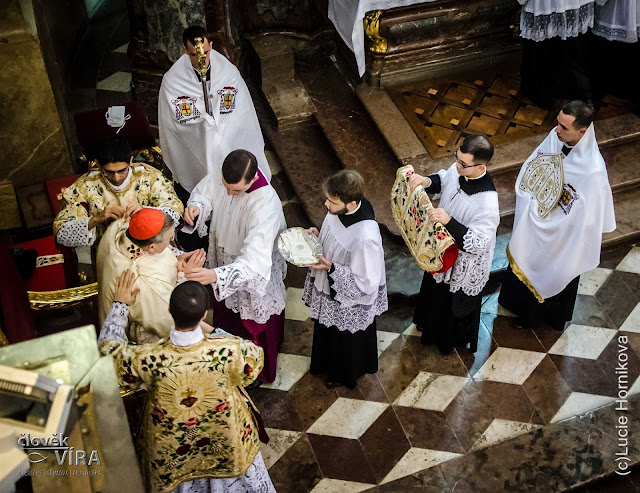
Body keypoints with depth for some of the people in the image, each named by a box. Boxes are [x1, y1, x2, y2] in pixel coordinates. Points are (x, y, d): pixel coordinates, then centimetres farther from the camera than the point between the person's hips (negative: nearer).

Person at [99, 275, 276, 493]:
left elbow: (108, 348, -11)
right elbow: (255, 357, -9)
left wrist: (121, 304, -2)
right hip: (226, 443, 0)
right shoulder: (228, 350, -34)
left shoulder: (149, 359, -32)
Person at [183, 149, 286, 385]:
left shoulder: (265, 205, -43)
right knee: (225, 312, 32)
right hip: (223, 259, 6)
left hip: (255, 274, -6)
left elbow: (254, 262, -49)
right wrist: (196, 206, -28)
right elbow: (204, 194, -3)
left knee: (251, 323, 21)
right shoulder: (222, 176, -24)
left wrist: (215, 275, -63)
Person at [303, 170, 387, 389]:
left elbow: (367, 283, -28)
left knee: (345, 338, 24)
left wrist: (330, 268, -29)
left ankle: (344, 373, 55)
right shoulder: (341, 208, -20)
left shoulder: (365, 238, -42)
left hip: (349, 301, -7)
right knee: (327, 331, 33)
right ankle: (327, 362, 63)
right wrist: (318, 237, -15)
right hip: (328, 288, 7)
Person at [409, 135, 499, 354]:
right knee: (434, 290, 34)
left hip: (464, 263, -7)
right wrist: (426, 181, -19)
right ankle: (430, 323, 65)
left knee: (455, 304, 23)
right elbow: (443, 180, 2)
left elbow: (477, 243, -36)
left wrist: (448, 221, -48)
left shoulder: (487, 203, -41)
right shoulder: (459, 169, -20)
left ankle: (453, 339, 55)